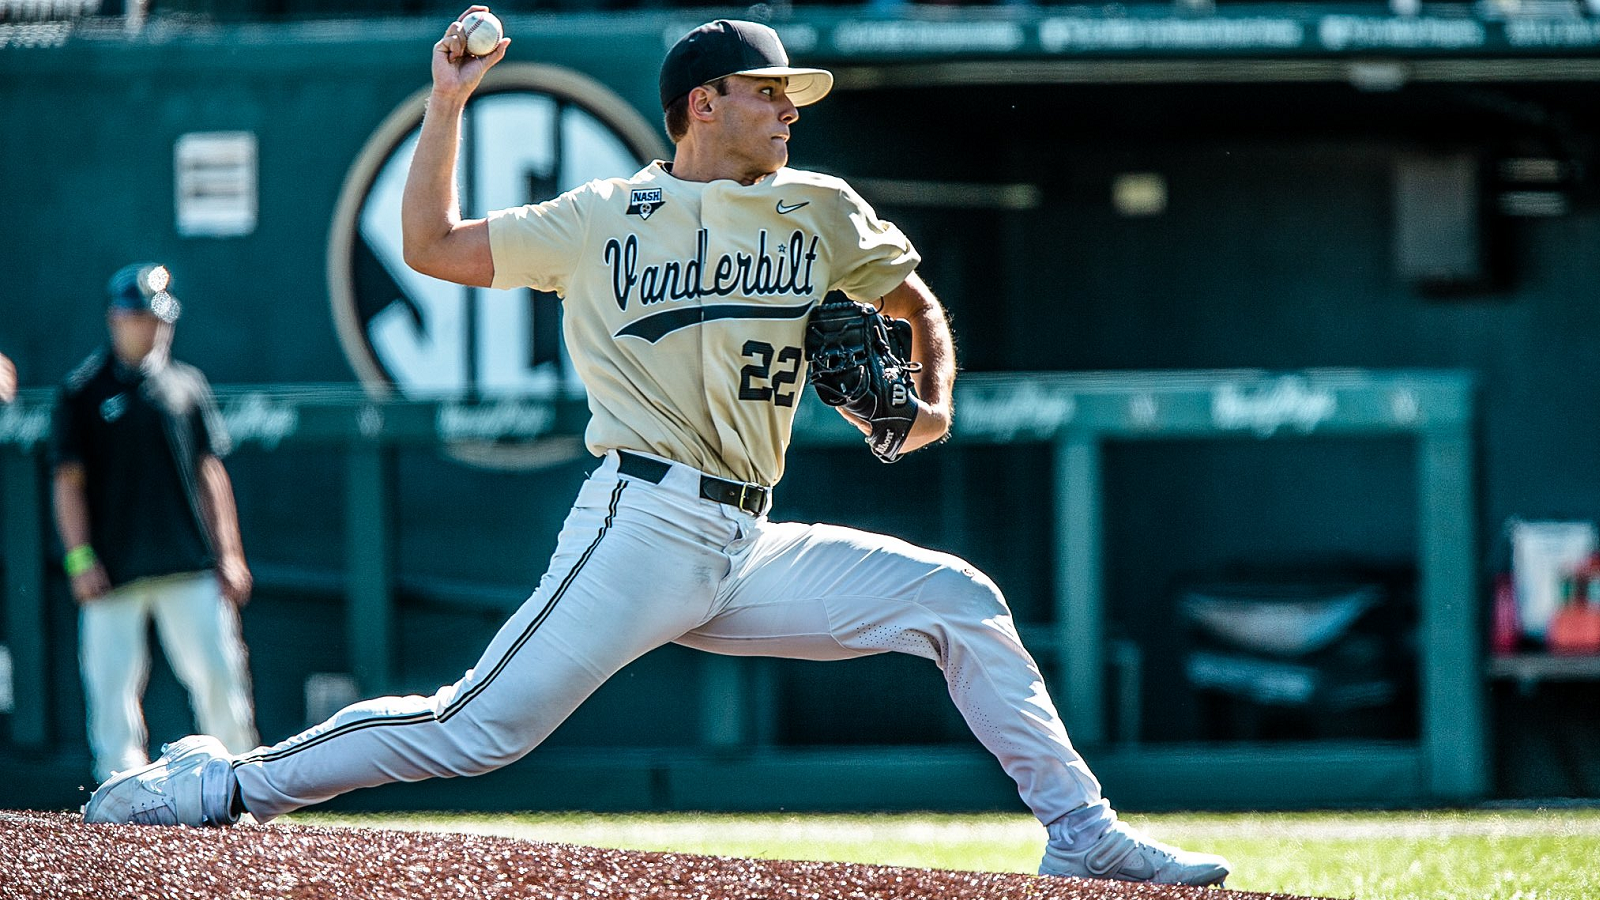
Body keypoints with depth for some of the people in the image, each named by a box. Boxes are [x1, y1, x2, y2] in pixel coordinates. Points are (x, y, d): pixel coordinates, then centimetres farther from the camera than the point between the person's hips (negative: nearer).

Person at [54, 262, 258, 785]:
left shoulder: (186, 385, 13)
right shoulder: (84, 390, 3)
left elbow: (210, 474, 14)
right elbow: (69, 481, 0)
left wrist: (228, 554, 8)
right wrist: (80, 558, -9)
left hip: (191, 566, 3)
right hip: (115, 568, -3)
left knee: (219, 673, -1)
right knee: (113, 684, -4)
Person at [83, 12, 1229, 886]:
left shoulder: (819, 212, 13)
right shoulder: (605, 220, 4)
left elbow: (919, 304, 26)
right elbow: (433, 245, 6)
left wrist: (933, 400, 7)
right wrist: (449, 103, 2)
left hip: (749, 551, 5)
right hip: (641, 529, -5)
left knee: (959, 601, -5)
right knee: (478, 728, -16)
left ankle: (1082, 833, -3)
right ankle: (226, 782, -9)